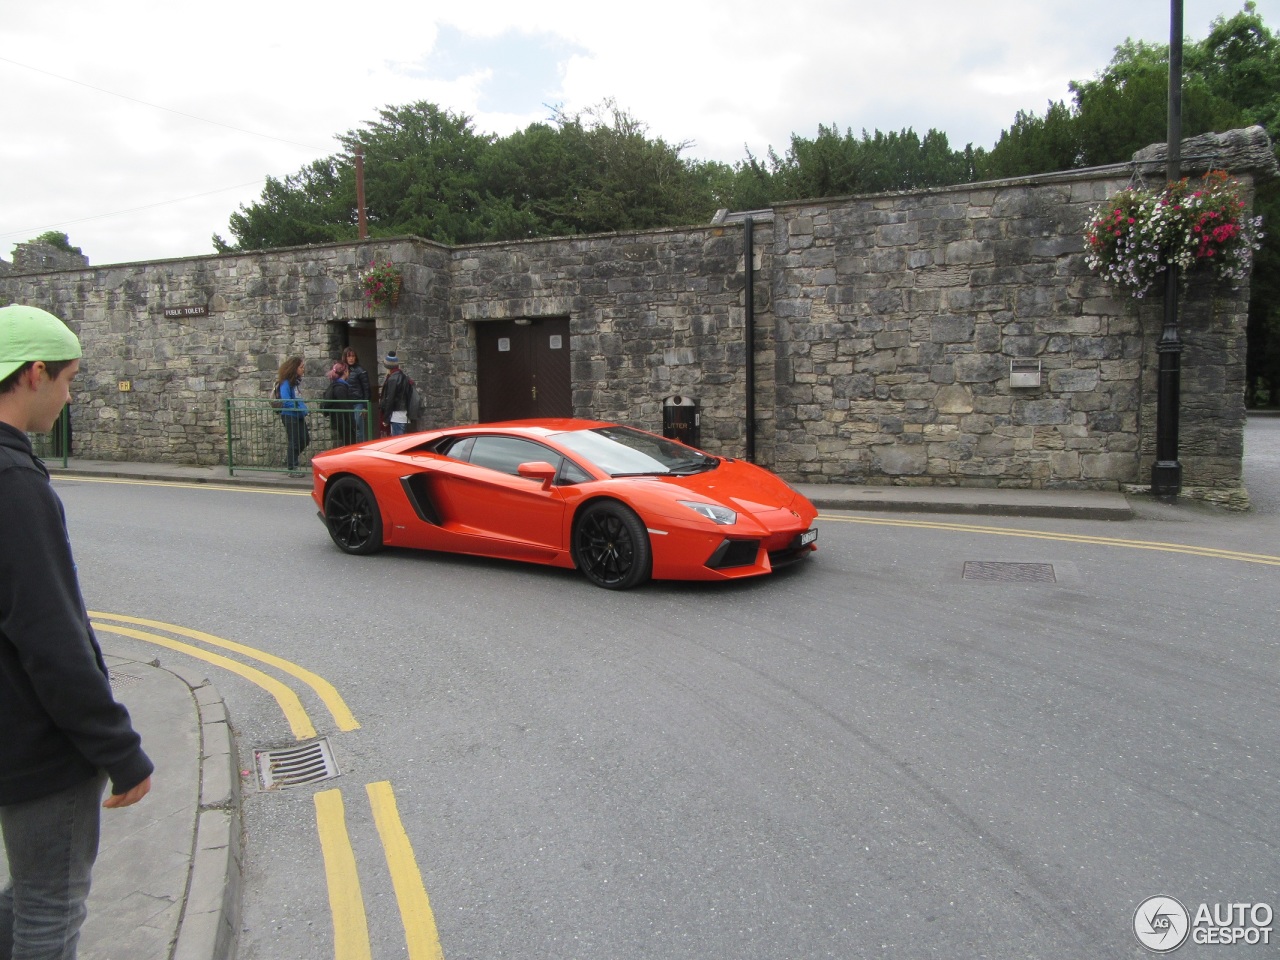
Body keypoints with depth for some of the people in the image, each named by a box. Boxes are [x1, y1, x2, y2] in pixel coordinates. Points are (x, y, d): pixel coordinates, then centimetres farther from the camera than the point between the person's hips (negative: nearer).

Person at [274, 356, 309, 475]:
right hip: (289, 416, -9)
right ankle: (292, 468, 9)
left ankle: (288, 462, 24)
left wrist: (303, 407, 3)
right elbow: (286, 400, -23)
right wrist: (300, 408, -21)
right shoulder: (285, 383, -15)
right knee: (294, 442, -2)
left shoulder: (295, 381, 12)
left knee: (305, 440, 12)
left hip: (298, 416, 9)